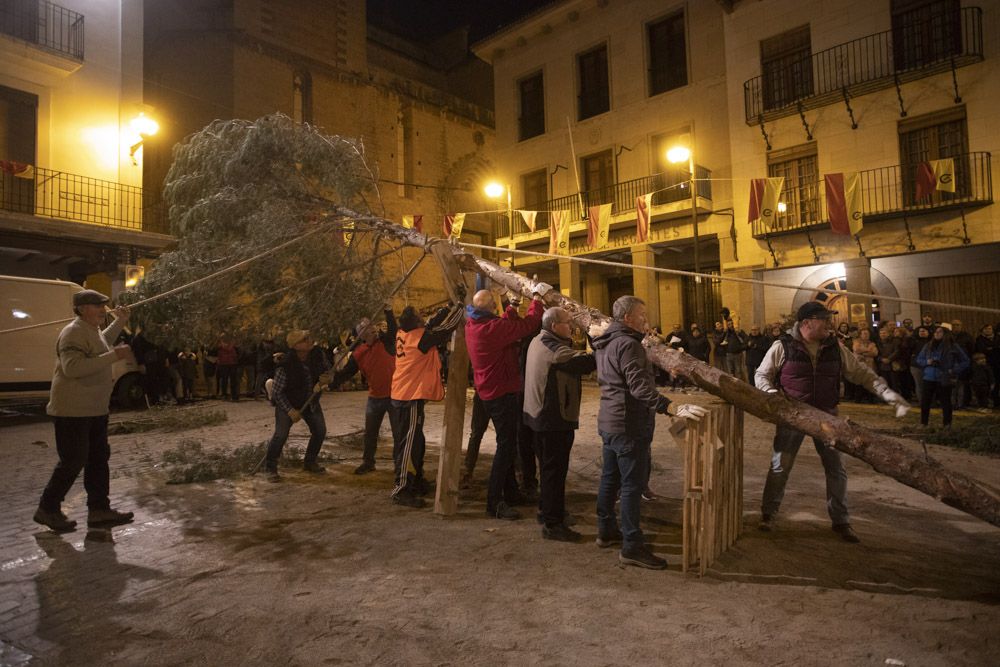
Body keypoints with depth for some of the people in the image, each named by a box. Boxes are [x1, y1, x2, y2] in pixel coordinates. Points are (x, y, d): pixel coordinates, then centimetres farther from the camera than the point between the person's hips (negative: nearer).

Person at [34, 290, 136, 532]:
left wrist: (120, 321, 29)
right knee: (73, 461, -3)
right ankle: (47, 509, 16)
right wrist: (114, 355, -33)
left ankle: (99, 510, 18)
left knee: (99, 458, 11)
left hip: (94, 410, 10)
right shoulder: (74, 332, -18)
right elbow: (72, 367, -32)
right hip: (73, 411, -10)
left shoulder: (93, 331, 12)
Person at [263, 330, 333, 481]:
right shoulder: (285, 365, -29)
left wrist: (327, 378, -21)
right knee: (281, 434, -16)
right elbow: (277, 392, -20)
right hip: (287, 403, -5)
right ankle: (270, 468, 3)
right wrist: (290, 411, -22)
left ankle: (309, 462, 23)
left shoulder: (317, 354, -14)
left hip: (310, 401, 5)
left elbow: (328, 371, 3)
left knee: (320, 430, 4)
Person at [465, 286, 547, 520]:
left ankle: (511, 493, 30)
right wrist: (537, 297, -8)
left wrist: (512, 307, 27)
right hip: (501, 393, -10)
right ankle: (494, 502, -1)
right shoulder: (492, 328, -24)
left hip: (489, 392, 10)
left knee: (507, 443, 19)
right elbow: (529, 324, -21)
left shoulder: (473, 325, 4)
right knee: (506, 445, -4)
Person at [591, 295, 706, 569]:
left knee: (610, 478, 17)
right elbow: (639, 386, -29)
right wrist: (672, 408, -36)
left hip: (609, 421, 10)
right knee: (633, 485, -4)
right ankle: (631, 547, 1)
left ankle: (607, 531, 29)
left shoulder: (605, 344, 13)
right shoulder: (628, 343, -18)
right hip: (629, 424, -10)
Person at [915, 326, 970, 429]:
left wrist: (954, 371, -6)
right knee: (925, 402, 3)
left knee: (945, 402, 6)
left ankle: (947, 424, 18)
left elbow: (965, 361, 4)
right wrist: (927, 362, -6)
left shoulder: (953, 347, -1)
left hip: (944, 380, -3)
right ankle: (923, 423, 13)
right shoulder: (928, 346, 8)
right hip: (929, 378, 3)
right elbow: (919, 359, 15)